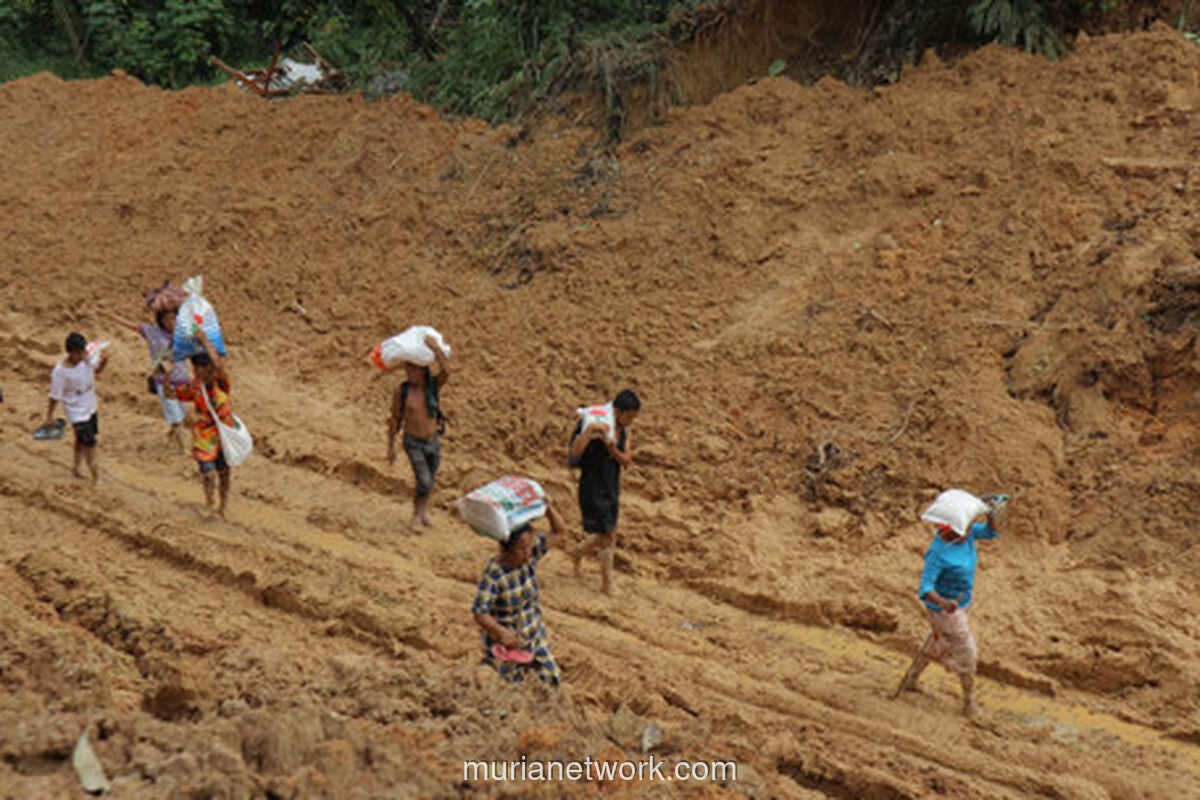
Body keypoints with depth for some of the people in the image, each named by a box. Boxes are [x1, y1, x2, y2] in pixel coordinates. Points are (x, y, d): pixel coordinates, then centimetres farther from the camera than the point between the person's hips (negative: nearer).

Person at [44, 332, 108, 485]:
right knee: (89, 442, -2)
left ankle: (76, 469, 40)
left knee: (82, 440, 21)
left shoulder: (86, 358, -14)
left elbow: (97, 370, 7)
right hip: (77, 412, -6)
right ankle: (95, 476, 14)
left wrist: (104, 360, -14)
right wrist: (49, 417, -9)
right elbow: (55, 396, -19)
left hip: (91, 406, 6)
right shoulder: (60, 371, -29)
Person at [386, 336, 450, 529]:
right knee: (423, 481, -15)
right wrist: (390, 446, -1)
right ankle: (417, 514, 10)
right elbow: (395, 419, -4)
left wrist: (436, 349, -46)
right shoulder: (401, 391, -15)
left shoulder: (433, 385, -13)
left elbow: (446, 372, -35)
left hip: (433, 441, 3)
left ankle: (425, 511, 43)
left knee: (430, 479, 18)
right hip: (413, 443, -3)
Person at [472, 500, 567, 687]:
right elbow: (480, 613, -31)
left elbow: (559, 532, -3)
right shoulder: (494, 573, -28)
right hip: (504, 646, -6)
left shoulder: (531, 554, -10)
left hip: (535, 636, 6)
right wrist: (501, 632, -49)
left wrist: (548, 507, -21)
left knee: (551, 682, 12)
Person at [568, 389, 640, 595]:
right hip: (593, 490, -7)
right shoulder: (596, 427, -20)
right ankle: (607, 582, 8)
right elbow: (573, 454, -30)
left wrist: (609, 445, -24)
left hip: (612, 489, 7)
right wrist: (588, 431, -42)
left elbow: (626, 461, -8)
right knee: (607, 536, -5)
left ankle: (578, 555, 44)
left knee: (605, 536, 18)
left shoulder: (624, 431, 2)